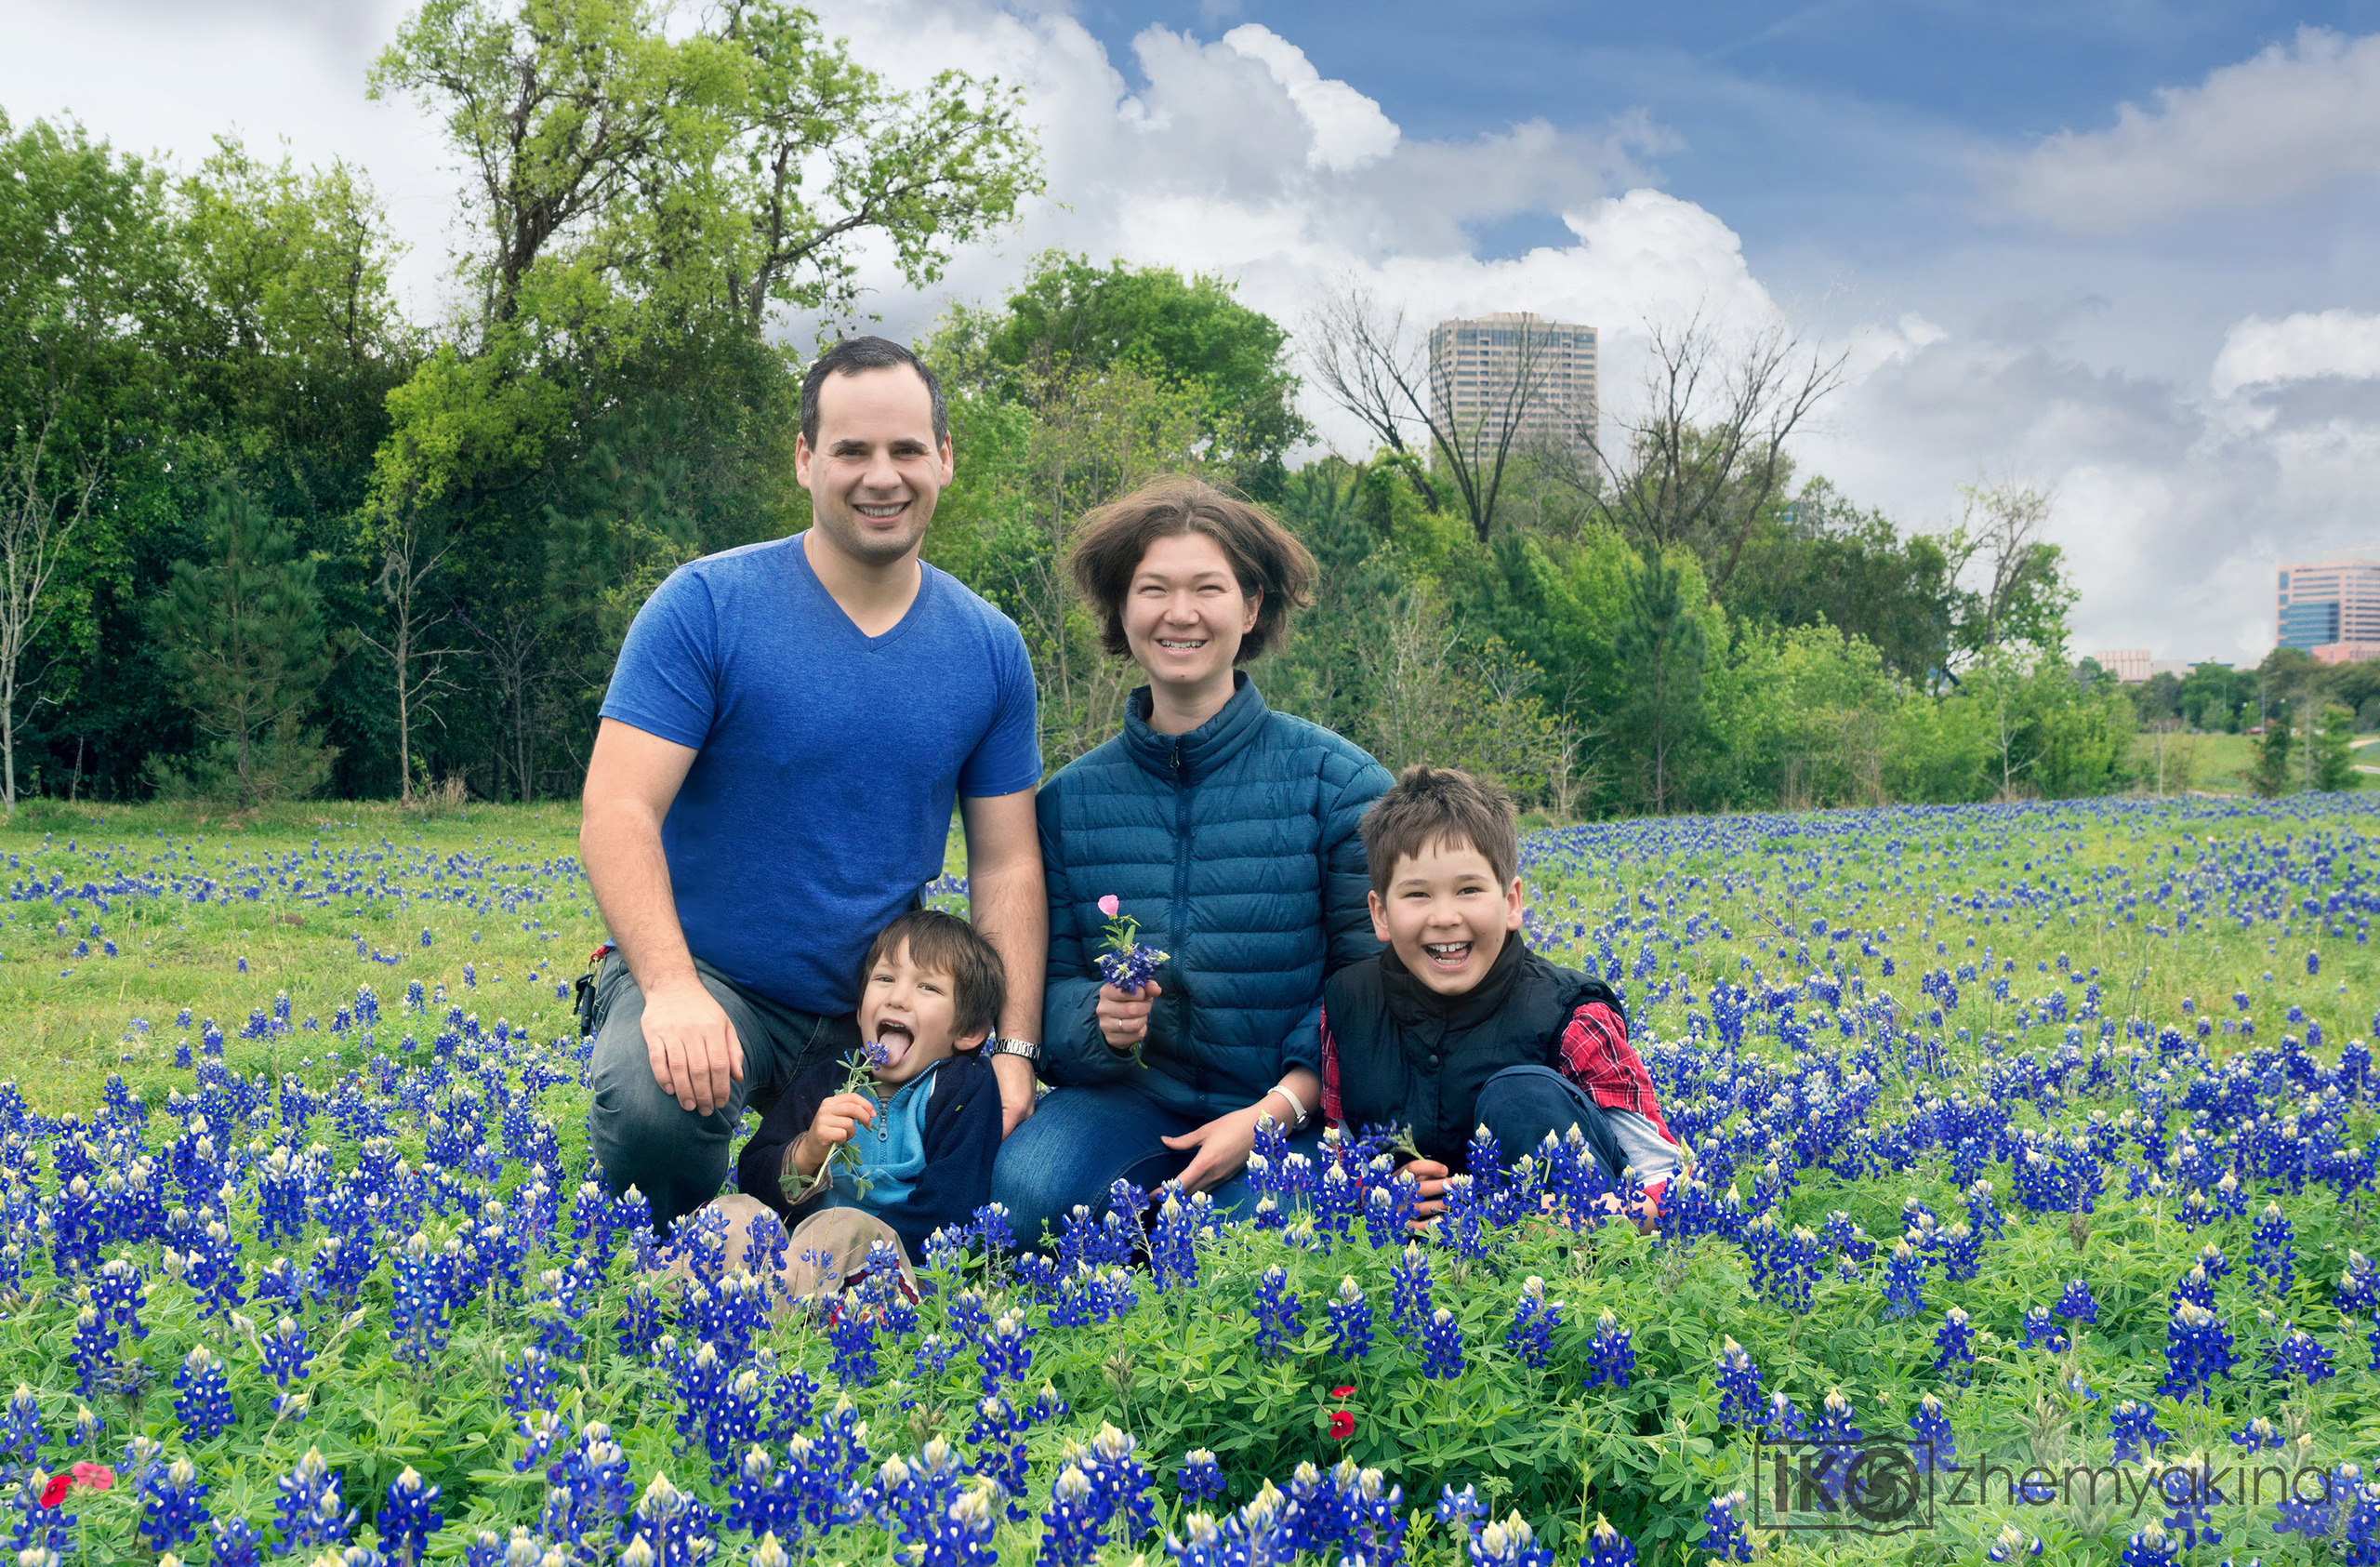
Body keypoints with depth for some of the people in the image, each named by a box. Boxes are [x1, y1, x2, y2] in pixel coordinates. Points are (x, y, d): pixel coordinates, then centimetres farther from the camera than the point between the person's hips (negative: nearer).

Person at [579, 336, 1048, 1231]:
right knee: (652, 1102, -36)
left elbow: (1007, 864, 7)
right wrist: (673, 990, -30)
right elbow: (617, 815, -15)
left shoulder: (991, 651, 4)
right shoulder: (705, 608, -9)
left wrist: (1014, 1049, -5)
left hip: (879, 1008, 5)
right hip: (700, 976, -4)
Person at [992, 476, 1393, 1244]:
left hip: (1290, 1105, -1)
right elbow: (1050, 982, 7)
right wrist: (1100, 1020, -17)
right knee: (1026, 1195, -29)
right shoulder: (1069, 799, 5)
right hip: (1131, 1100, 2)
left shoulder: (1339, 783, -5)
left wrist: (1275, 1110, -18)